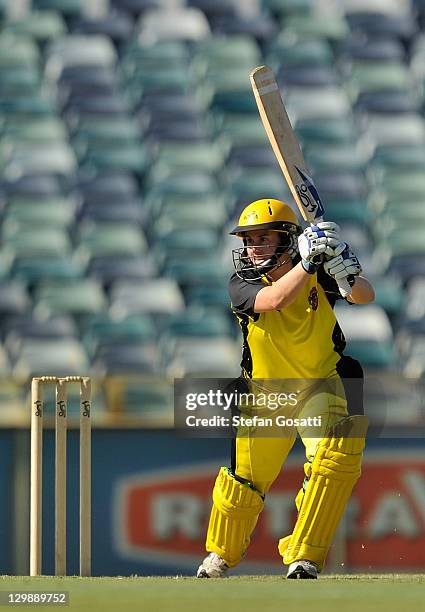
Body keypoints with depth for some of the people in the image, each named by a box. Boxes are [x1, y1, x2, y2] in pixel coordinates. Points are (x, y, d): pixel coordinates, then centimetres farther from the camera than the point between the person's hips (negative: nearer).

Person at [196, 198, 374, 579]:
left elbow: (366, 297, -24)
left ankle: (304, 557, -14)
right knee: (243, 480, 8)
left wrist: (346, 275, -45)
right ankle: (220, 558, 37)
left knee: (337, 458, -25)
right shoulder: (243, 285, -16)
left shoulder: (317, 276, -13)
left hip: (322, 387, -1)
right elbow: (275, 299, -36)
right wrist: (307, 261, -45)